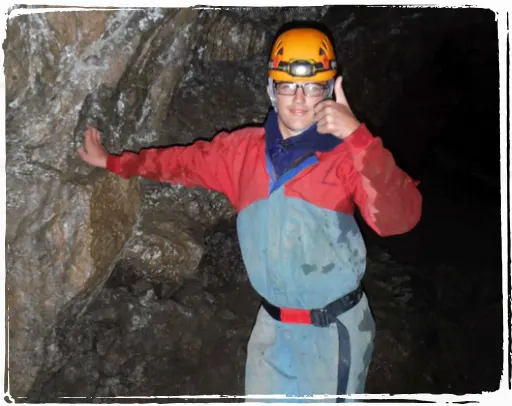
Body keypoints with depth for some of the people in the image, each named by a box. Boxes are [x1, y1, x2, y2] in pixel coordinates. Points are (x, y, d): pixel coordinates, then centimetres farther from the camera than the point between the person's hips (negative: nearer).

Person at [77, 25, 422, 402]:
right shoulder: (244, 149, -2)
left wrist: (358, 135, -38)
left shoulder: (348, 154, -15)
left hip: (334, 329, -4)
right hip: (273, 323, 4)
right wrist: (111, 161, 20)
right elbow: (183, 161, 13)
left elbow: (398, 219, -30)